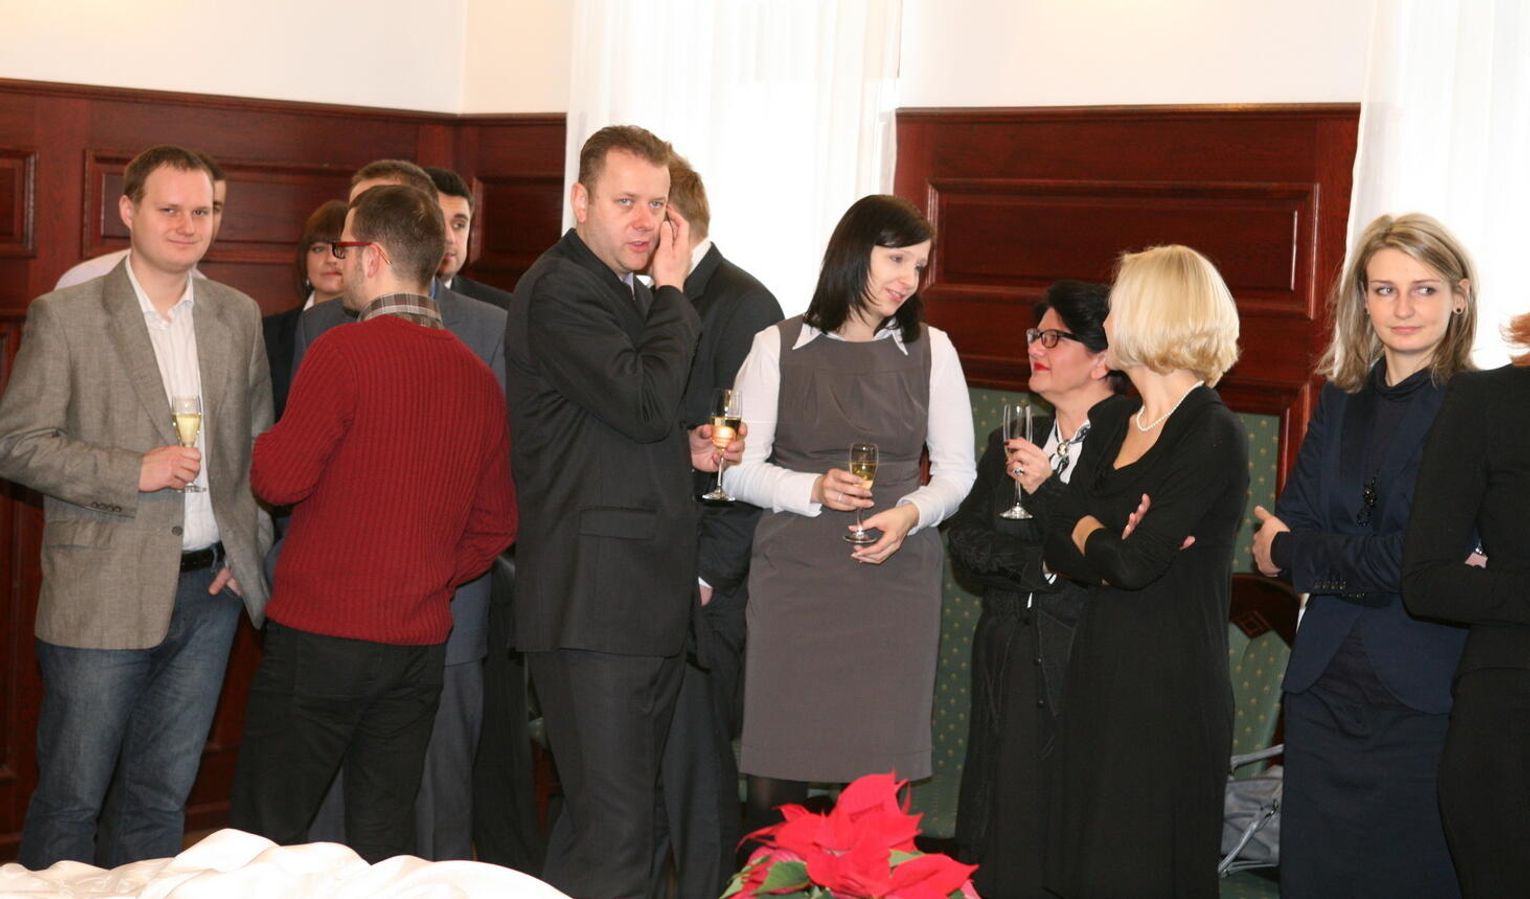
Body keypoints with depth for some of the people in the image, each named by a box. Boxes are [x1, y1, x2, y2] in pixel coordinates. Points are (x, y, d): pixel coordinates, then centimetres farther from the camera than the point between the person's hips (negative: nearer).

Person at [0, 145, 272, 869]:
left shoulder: (238, 317, 10)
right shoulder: (64, 317, -4)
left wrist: (248, 549, 6)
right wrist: (134, 472, -18)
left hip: (209, 591, 4)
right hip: (104, 597, -4)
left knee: (160, 797, 12)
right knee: (71, 797, 2)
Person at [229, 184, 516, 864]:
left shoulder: (344, 352, -12)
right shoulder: (478, 376, 8)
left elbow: (281, 479, -12)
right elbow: (496, 522, 13)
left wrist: (256, 443, 8)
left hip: (319, 635, -6)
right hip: (421, 642, 6)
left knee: (264, 838, 2)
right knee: (384, 842, 11)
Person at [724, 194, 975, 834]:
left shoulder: (931, 351, 12)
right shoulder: (778, 348, 6)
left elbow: (957, 471, 12)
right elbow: (740, 470, 3)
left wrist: (910, 513, -7)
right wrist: (815, 489, -13)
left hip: (895, 579, 1)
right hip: (794, 578, -1)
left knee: (877, 779, -3)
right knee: (774, 781, -4)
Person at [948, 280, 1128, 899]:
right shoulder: (1012, 445, 17)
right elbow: (965, 546, 8)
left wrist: (1046, 490, -13)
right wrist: (1041, 555, -9)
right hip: (1010, 665, 6)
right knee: (1003, 832, 6)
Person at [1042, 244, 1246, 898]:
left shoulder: (1214, 436, -12)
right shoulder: (1111, 428, 13)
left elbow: (1138, 562, -20)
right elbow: (1058, 551, 6)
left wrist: (1091, 536, -1)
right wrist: (1114, 548, -13)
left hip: (1171, 685, -7)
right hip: (1099, 673, 8)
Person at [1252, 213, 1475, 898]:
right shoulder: (1341, 400, 11)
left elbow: (1413, 558, -15)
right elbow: (1285, 528, 3)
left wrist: (1291, 552, -3)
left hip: (1420, 694, -5)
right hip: (1325, 686, 5)